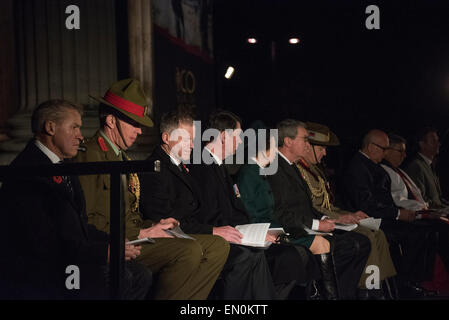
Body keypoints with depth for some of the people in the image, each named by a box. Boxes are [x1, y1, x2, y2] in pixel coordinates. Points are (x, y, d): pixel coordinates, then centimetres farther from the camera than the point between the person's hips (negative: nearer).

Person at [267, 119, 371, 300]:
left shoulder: (291, 167, 20)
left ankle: (345, 294, 0)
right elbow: (280, 214, -19)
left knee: (361, 242, -2)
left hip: (306, 230, 10)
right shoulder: (274, 168, -12)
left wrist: (323, 218, 4)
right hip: (292, 235, -10)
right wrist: (315, 224, -15)